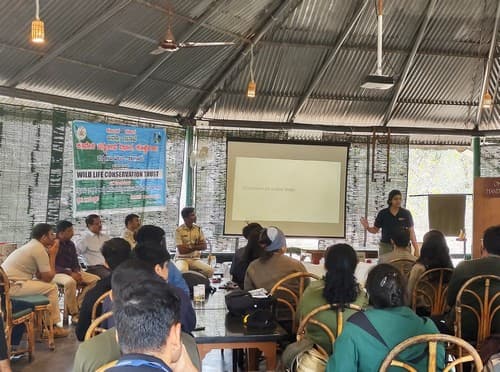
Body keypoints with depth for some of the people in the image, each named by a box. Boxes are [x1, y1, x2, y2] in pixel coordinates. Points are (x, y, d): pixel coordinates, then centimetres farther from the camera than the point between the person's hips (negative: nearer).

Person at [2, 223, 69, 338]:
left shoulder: (32, 246, 16)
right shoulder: (39, 249, -14)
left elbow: (39, 275, 12)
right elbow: (48, 277, -10)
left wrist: (49, 254, 9)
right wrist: (53, 255, -2)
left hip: (6, 283, 10)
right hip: (12, 286, -10)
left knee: (49, 285, 17)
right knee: (52, 288, -4)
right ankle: (52, 326, 4)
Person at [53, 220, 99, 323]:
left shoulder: (71, 244, 12)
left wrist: (76, 272, -8)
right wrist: (70, 273, -22)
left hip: (71, 272, 8)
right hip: (56, 273, -7)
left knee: (96, 279, -9)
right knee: (70, 282, -40)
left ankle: (80, 306, -14)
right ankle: (74, 313, -25)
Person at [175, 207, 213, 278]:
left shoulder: (198, 229, 5)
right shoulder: (179, 230, -8)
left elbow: (204, 246, 2)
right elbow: (181, 250, -12)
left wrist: (190, 246, -10)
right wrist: (197, 246, -4)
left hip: (195, 259, 4)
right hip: (182, 259, -4)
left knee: (210, 270, -23)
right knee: (182, 271, -39)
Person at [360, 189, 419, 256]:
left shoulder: (406, 213, 2)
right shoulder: (383, 213, 2)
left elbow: (411, 231, 3)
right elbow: (375, 230, 8)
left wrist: (416, 248, -2)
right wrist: (367, 227, -13)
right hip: (385, 246, 1)